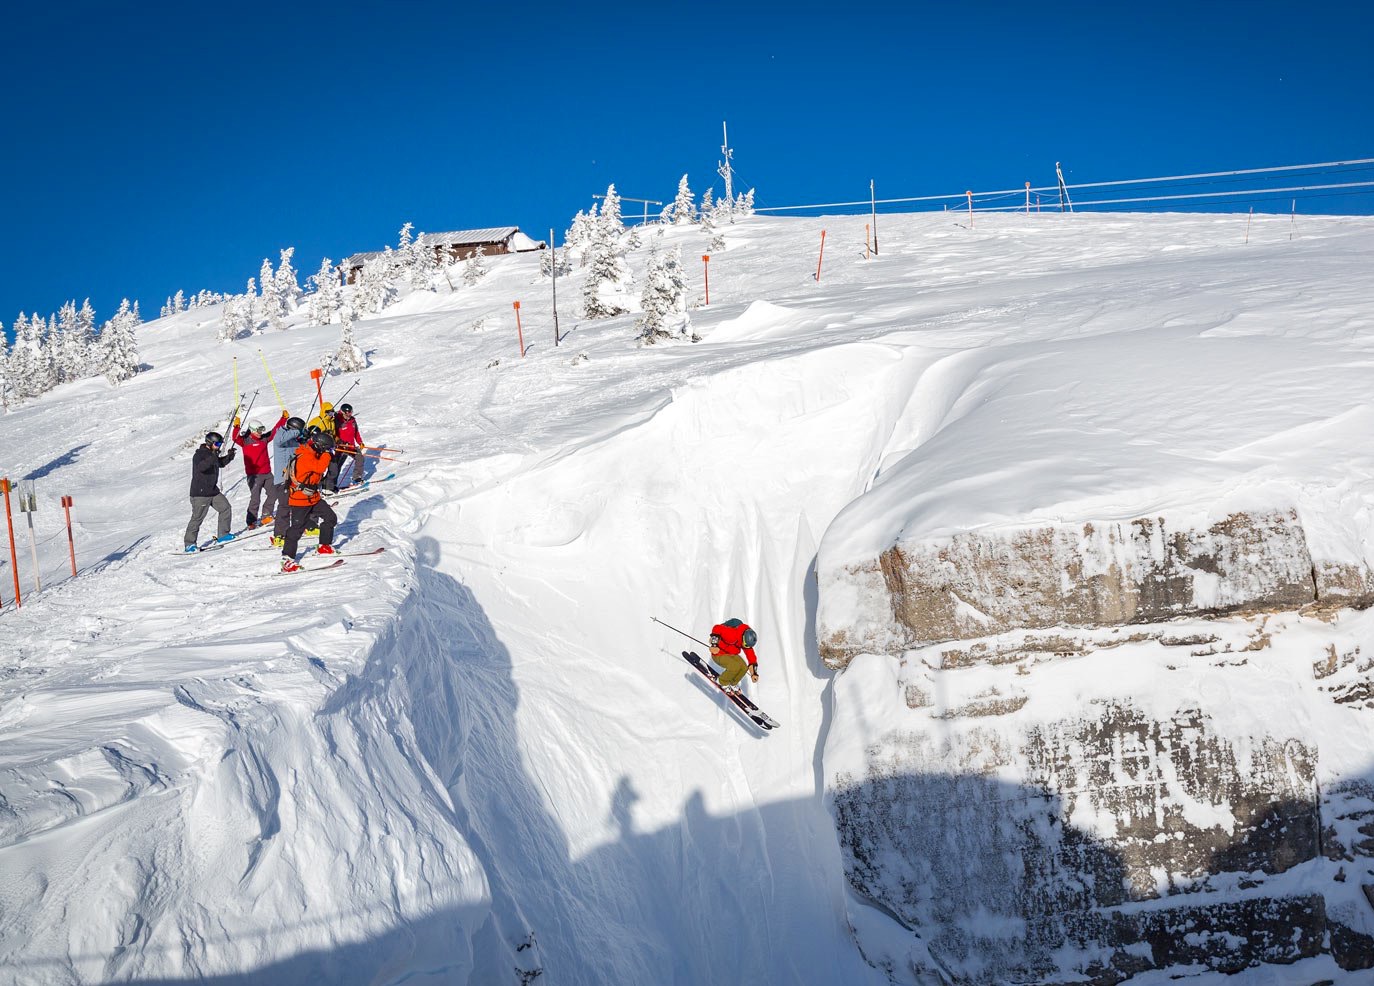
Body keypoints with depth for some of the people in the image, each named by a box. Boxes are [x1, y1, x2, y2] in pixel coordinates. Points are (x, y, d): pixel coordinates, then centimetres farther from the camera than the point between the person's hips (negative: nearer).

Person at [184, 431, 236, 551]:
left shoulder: (212, 454, 10)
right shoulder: (199, 455, -16)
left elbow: (220, 463, 28)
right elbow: (200, 467, -35)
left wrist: (229, 456, 10)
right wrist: (212, 458, -45)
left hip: (213, 491, 9)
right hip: (200, 493, -9)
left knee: (225, 507, 6)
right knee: (197, 518, -6)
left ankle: (223, 534, 16)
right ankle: (190, 544, 0)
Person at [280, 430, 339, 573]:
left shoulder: (311, 455, 8)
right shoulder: (304, 457, -23)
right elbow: (320, 468, -35)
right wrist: (326, 454, -25)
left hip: (313, 498, 9)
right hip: (300, 500, -9)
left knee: (330, 518, 11)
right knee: (297, 528, -8)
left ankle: (325, 547, 25)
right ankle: (287, 559, -4)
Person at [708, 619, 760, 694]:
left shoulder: (747, 642, -6)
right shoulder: (733, 634, -32)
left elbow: (751, 656, 2)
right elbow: (717, 628, -34)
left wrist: (754, 673, -1)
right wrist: (714, 645, -40)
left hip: (732, 655, 7)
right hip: (719, 654, -7)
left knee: (744, 667, -12)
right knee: (735, 667, -28)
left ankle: (733, 683, 16)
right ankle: (724, 683, 0)